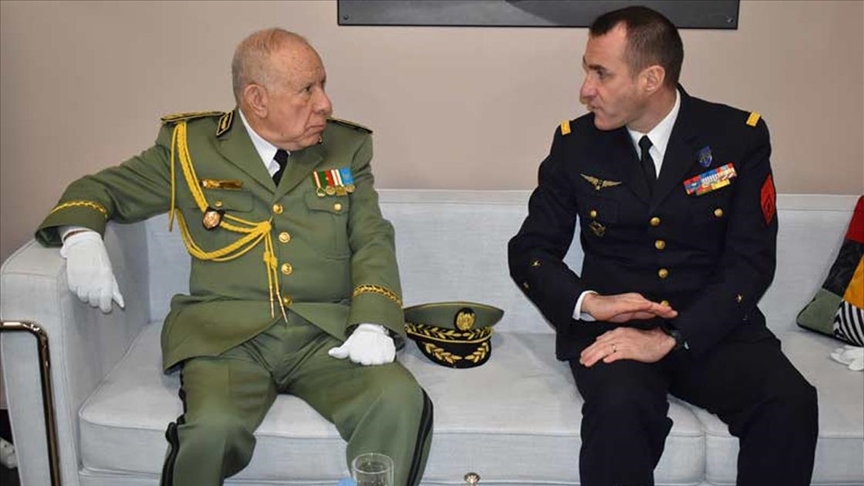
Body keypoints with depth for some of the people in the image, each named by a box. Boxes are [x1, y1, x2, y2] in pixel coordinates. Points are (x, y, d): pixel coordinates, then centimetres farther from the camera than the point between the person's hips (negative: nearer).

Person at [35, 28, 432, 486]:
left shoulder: (346, 148, 13)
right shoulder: (189, 145, 8)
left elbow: (373, 240, 8)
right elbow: (97, 190, 18)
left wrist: (372, 324, -10)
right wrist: (81, 236, -6)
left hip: (328, 333, 2)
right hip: (225, 333, -1)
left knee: (400, 404, -27)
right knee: (214, 426, -31)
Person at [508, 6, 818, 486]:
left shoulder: (740, 136, -1)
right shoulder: (576, 143, 2)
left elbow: (751, 260, -6)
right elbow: (529, 251, 5)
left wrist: (672, 339, -20)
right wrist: (588, 302, -15)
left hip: (713, 327, 1)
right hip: (612, 326, 0)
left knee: (790, 401, -26)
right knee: (621, 406, -33)